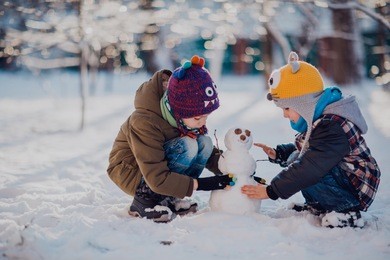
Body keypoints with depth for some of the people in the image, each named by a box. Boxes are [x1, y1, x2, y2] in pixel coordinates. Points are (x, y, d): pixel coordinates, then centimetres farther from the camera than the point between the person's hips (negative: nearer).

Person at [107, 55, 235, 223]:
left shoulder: (187, 116, -13)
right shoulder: (144, 123, -34)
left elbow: (210, 152, 2)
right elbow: (157, 179, -33)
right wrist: (201, 184, -34)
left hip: (162, 163, 7)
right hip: (132, 171, -7)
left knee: (204, 143, -17)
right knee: (186, 146, -30)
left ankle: (167, 198, -5)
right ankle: (145, 198, -17)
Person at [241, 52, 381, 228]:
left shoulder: (333, 128, -27)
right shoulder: (320, 120, 4)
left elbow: (310, 168, -30)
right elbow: (301, 149, 21)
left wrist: (271, 191, -26)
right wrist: (277, 153, 2)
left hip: (355, 191, -10)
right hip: (341, 178, 10)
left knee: (300, 166, -25)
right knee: (294, 158, 3)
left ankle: (346, 212, -14)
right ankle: (321, 206, 10)